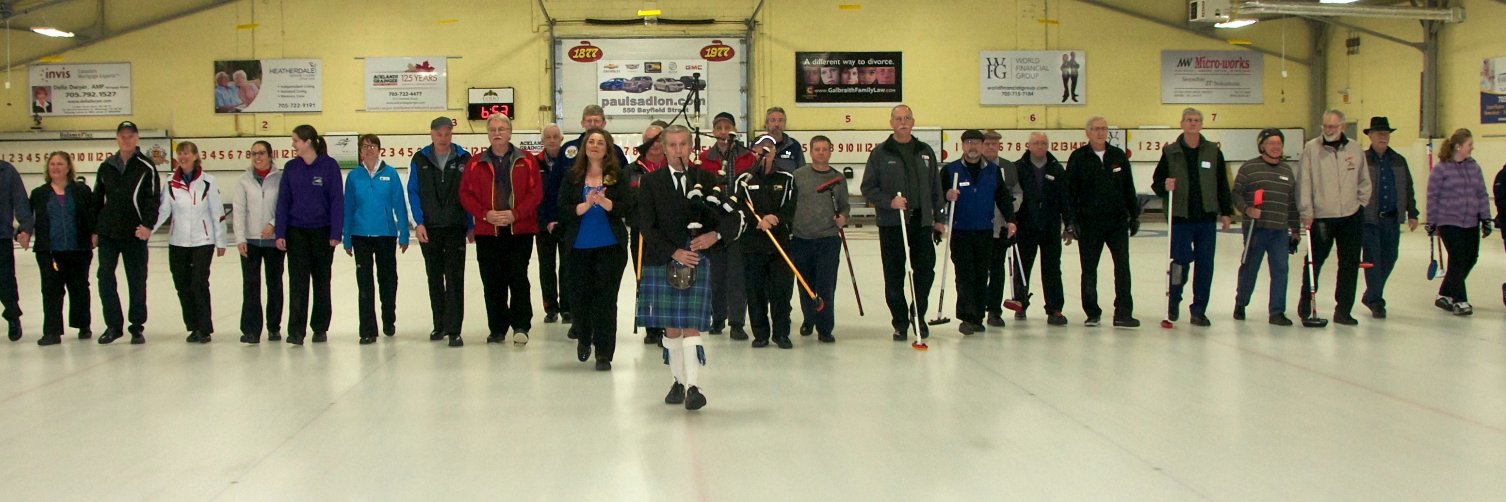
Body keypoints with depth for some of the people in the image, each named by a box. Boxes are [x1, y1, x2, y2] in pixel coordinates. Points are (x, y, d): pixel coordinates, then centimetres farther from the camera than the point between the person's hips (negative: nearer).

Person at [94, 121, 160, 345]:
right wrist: (94, 230, 12)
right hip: (107, 232, 3)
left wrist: (148, 224, -20)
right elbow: (97, 200, 14)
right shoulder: (106, 167, 10)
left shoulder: (146, 167, -1)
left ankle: (137, 327, 13)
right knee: (105, 278, -1)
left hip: (135, 234, -3)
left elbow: (153, 198, -7)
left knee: (137, 281, 4)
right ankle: (113, 325, 9)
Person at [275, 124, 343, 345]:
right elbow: (283, 201, 4)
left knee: (321, 280, 9)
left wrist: (336, 233, -9)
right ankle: (296, 331, -4)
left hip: (322, 231, -2)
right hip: (296, 232, 2)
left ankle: (320, 328, 19)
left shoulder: (329, 165, -6)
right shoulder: (291, 167, 3)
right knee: (298, 281, -4)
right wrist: (280, 233, -2)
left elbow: (337, 200, -6)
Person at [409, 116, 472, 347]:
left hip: (455, 228, -2)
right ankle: (440, 325, 25)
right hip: (428, 229, 2)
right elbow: (413, 193, 2)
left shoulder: (463, 159, 0)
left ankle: (454, 330, -7)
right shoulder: (420, 160, 2)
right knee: (434, 278, 12)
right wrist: (419, 223, -7)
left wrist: (471, 226, -2)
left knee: (454, 279, -7)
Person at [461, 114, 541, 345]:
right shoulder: (476, 163, 7)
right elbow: (466, 194, 4)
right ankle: (497, 328, 14)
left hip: (520, 230, -2)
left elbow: (536, 192, -3)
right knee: (492, 282, 5)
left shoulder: (526, 161, 3)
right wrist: (485, 214, -11)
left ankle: (521, 325, 3)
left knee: (518, 278, -5)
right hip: (487, 232, 2)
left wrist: (515, 213, -14)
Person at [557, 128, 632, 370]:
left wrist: (604, 202, -22)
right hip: (579, 247, 1)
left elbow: (627, 208, -6)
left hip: (610, 247, -1)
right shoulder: (573, 176, 4)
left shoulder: (617, 176, 1)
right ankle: (584, 338, 36)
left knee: (606, 300, -3)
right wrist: (586, 205, -20)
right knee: (582, 295, 7)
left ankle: (604, 354, 4)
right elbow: (562, 209, -3)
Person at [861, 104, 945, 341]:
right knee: (894, 276, 2)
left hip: (921, 222, 3)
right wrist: (889, 201, -16)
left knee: (926, 270, 1)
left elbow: (935, 188, 15)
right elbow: (868, 188, -1)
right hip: (891, 223, -3)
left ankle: (918, 316, 19)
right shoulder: (880, 153, 1)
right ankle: (900, 322, 13)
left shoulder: (925, 152, 12)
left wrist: (939, 218, 11)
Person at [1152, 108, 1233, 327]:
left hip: (1206, 219, 2)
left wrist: (1226, 212, 6)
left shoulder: (1213, 152, 6)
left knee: (1205, 266, 2)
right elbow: (1156, 182, 5)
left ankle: (1199, 311, 11)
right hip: (1180, 218, -2)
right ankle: (1174, 301, 21)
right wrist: (1165, 187, -17)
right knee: (1181, 262, -3)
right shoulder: (1170, 152, 2)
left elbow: (1222, 184, 10)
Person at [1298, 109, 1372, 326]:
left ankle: (1343, 310, 14)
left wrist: (1360, 203, 6)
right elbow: (1304, 182, -6)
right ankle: (1306, 305, 21)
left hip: (1350, 217, 3)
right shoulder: (1311, 148, -5)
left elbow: (1364, 182, 15)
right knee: (1314, 262, 5)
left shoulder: (1355, 149, 5)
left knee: (1350, 265, 6)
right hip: (1320, 217, -3)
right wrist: (1306, 211, -10)